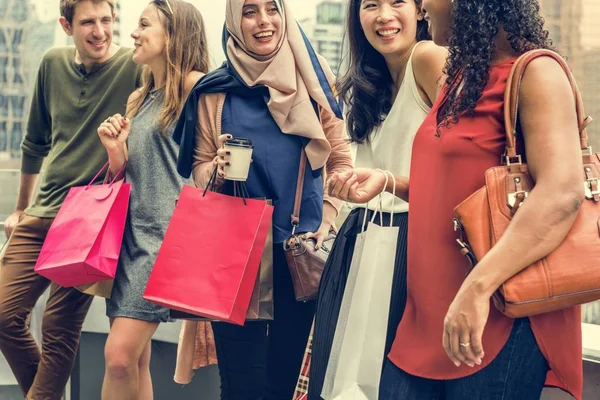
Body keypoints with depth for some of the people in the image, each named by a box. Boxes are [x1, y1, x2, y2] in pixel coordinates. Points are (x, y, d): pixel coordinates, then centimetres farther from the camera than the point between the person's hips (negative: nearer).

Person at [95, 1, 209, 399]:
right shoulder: (137, 100, 18)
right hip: (131, 230, 8)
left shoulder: (194, 86, -6)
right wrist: (115, 149, 3)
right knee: (135, 359, 8)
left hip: (168, 232, -7)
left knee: (120, 356, -15)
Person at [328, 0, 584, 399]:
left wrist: (477, 288, -31)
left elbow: (562, 194, -25)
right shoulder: (464, 77, 16)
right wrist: (387, 181, 13)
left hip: (497, 318, -8)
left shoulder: (535, 74, -11)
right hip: (428, 312, 8)